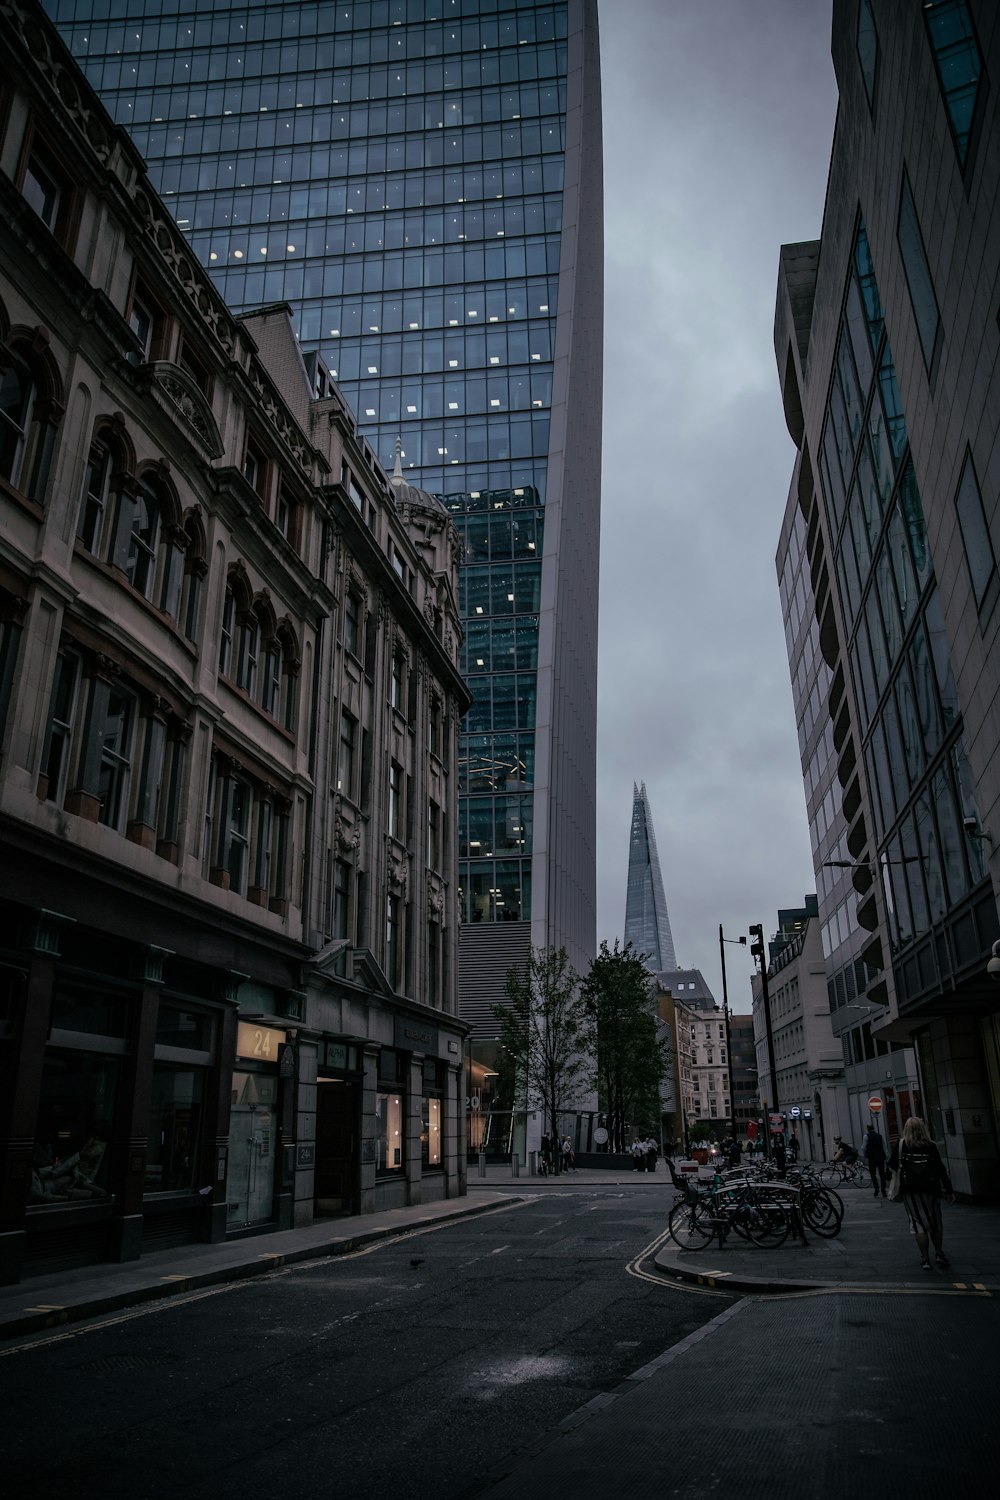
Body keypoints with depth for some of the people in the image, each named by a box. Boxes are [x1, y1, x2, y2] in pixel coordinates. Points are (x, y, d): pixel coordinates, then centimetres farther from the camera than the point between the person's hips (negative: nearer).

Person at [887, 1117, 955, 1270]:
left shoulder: (901, 1145, -3)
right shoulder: (931, 1146, -1)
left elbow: (892, 1166, -1)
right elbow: (941, 1169, -1)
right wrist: (949, 1191, 7)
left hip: (910, 1190, -1)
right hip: (931, 1190, 1)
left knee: (918, 1223, 3)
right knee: (935, 1223, 17)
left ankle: (925, 1259, 2)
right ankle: (939, 1254, 19)